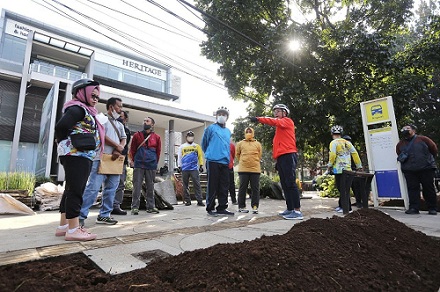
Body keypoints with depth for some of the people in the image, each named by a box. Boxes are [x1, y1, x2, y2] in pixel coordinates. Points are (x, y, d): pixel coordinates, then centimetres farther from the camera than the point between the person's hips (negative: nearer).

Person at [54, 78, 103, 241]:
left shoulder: (86, 111, 20)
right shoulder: (78, 108, -9)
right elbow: (60, 127, -21)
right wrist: (65, 144, -9)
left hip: (82, 156, 10)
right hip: (76, 155, -10)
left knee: (71, 190, 12)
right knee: (75, 190, -8)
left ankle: (63, 226, 22)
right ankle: (73, 230, -2)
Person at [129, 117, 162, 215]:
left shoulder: (156, 137, 8)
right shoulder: (137, 135, 9)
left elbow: (158, 152, 11)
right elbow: (132, 149, 10)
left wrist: (155, 162, 9)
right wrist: (132, 160, 3)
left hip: (151, 166, 1)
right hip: (138, 165, 0)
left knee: (150, 187, 7)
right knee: (137, 186, -1)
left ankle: (151, 206, 15)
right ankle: (135, 207, 5)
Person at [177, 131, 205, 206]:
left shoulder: (197, 146, 9)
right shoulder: (182, 146, 11)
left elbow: (200, 156, 7)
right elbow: (179, 157, 11)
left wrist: (201, 165, 1)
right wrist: (179, 166, 6)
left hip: (194, 168, -1)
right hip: (184, 169, 2)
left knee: (197, 184, -6)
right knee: (185, 185, 6)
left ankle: (199, 200, -5)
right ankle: (187, 201, 15)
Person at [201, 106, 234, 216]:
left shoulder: (228, 131, 17)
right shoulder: (211, 128, 1)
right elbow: (204, 144, 6)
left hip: (225, 162, 5)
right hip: (213, 161, -5)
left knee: (224, 186, 7)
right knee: (213, 185, -2)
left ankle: (222, 207, 16)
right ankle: (210, 208, 8)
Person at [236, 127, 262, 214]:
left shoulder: (258, 144, 9)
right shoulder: (240, 143, 8)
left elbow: (260, 155, 12)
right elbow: (237, 154, 13)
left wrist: (254, 162, 10)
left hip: (255, 169, 1)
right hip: (243, 169, -1)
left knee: (255, 188, 3)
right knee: (242, 188, 4)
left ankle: (255, 206, 11)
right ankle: (241, 206, 13)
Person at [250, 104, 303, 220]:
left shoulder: (287, 121, 3)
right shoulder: (279, 126, 25)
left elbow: (275, 121, -19)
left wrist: (258, 119, -25)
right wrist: (277, 160, 19)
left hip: (288, 156, -9)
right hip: (281, 157, 9)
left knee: (290, 183, -12)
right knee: (285, 185, 10)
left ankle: (297, 211, -10)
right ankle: (290, 209, 17)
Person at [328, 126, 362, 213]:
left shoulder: (334, 143, -5)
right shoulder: (347, 142, 13)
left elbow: (332, 155, -17)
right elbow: (355, 154, 10)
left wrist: (330, 165, -4)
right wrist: (359, 166, 15)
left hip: (339, 169, -7)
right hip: (348, 169, 7)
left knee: (342, 189, -3)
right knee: (345, 188, 12)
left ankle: (347, 207, -1)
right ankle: (341, 205, 20)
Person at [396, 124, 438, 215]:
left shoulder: (423, 139, 1)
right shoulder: (400, 144, 10)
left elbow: (434, 149, 11)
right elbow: (399, 155, 24)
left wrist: (428, 159, 13)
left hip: (426, 168, -2)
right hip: (409, 171, 2)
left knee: (428, 189, 4)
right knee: (412, 189, -2)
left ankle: (432, 208, 13)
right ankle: (414, 208, -1)